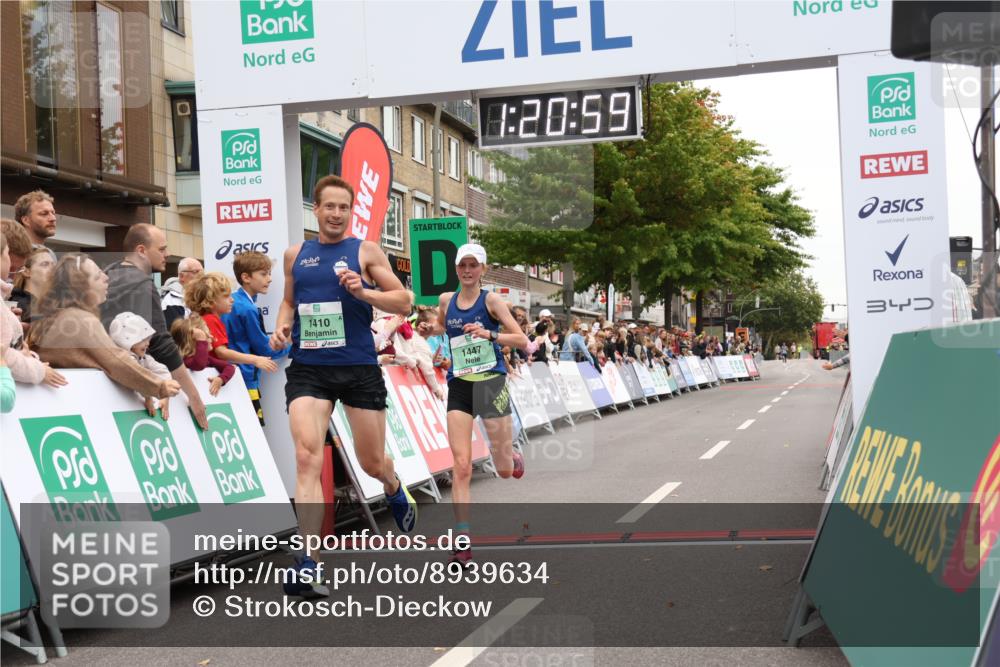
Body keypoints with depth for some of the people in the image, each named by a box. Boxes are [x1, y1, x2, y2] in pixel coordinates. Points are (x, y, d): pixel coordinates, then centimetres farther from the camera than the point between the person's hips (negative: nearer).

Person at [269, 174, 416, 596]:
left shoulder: (366, 252, 2)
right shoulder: (295, 255, 11)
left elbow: (403, 302, 0)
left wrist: (363, 291, -17)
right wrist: (282, 326, 3)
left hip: (359, 368, -1)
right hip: (308, 369, 1)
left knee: (372, 462, 11)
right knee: (307, 457, -18)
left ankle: (397, 495, 50)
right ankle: (306, 566, -19)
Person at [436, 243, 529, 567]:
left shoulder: (491, 300, -5)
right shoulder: (446, 301, 6)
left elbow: (522, 340, -12)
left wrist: (490, 334, -23)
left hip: (491, 383, -2)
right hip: (459, 387, 2)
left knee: (505, 470, 6)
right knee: (461, 466, -10)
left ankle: (514, 455, 45)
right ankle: (463, 542, -9)